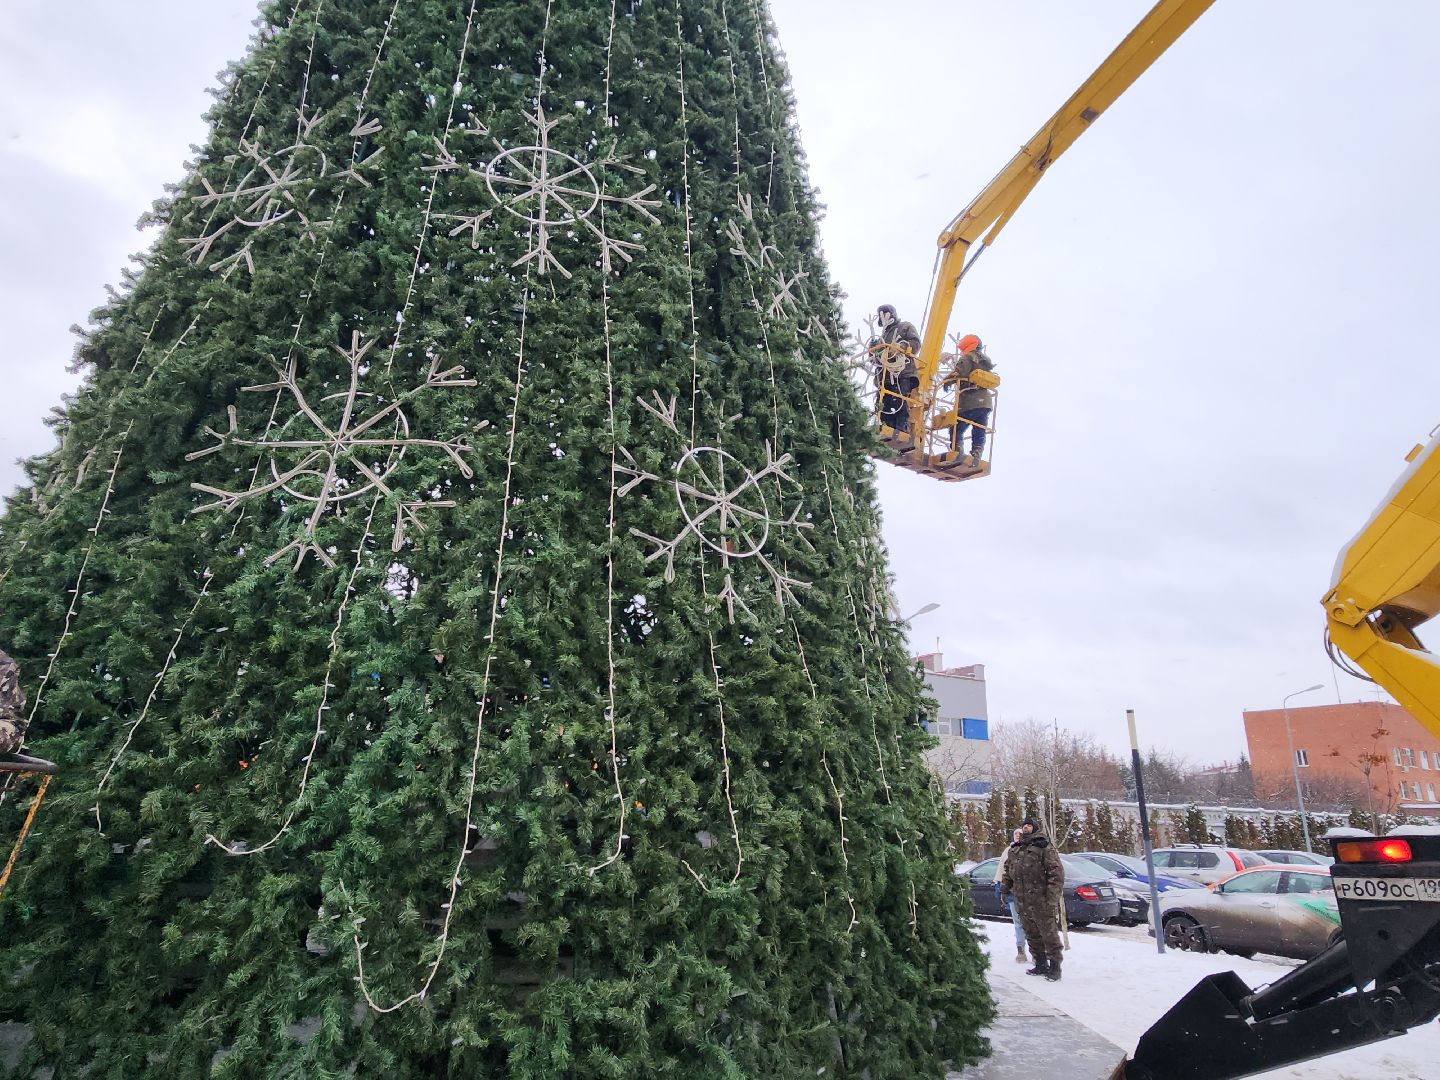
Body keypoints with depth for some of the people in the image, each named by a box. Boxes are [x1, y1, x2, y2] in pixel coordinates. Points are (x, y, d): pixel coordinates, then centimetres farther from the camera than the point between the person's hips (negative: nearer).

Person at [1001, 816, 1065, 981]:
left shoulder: (1044, 846, -6)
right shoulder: (1015, 849, 14)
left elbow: (1056, 873, -13)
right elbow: (1008, 870, 23)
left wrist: (1052, 897, -18)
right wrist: (1004, 889, 15)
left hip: (1041, 902, -7)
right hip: (1022, 903, 7)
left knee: (1049, 935, 0)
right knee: (1032, 935, 15)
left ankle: (1055, 967, 10)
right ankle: (1041, 964, 26)